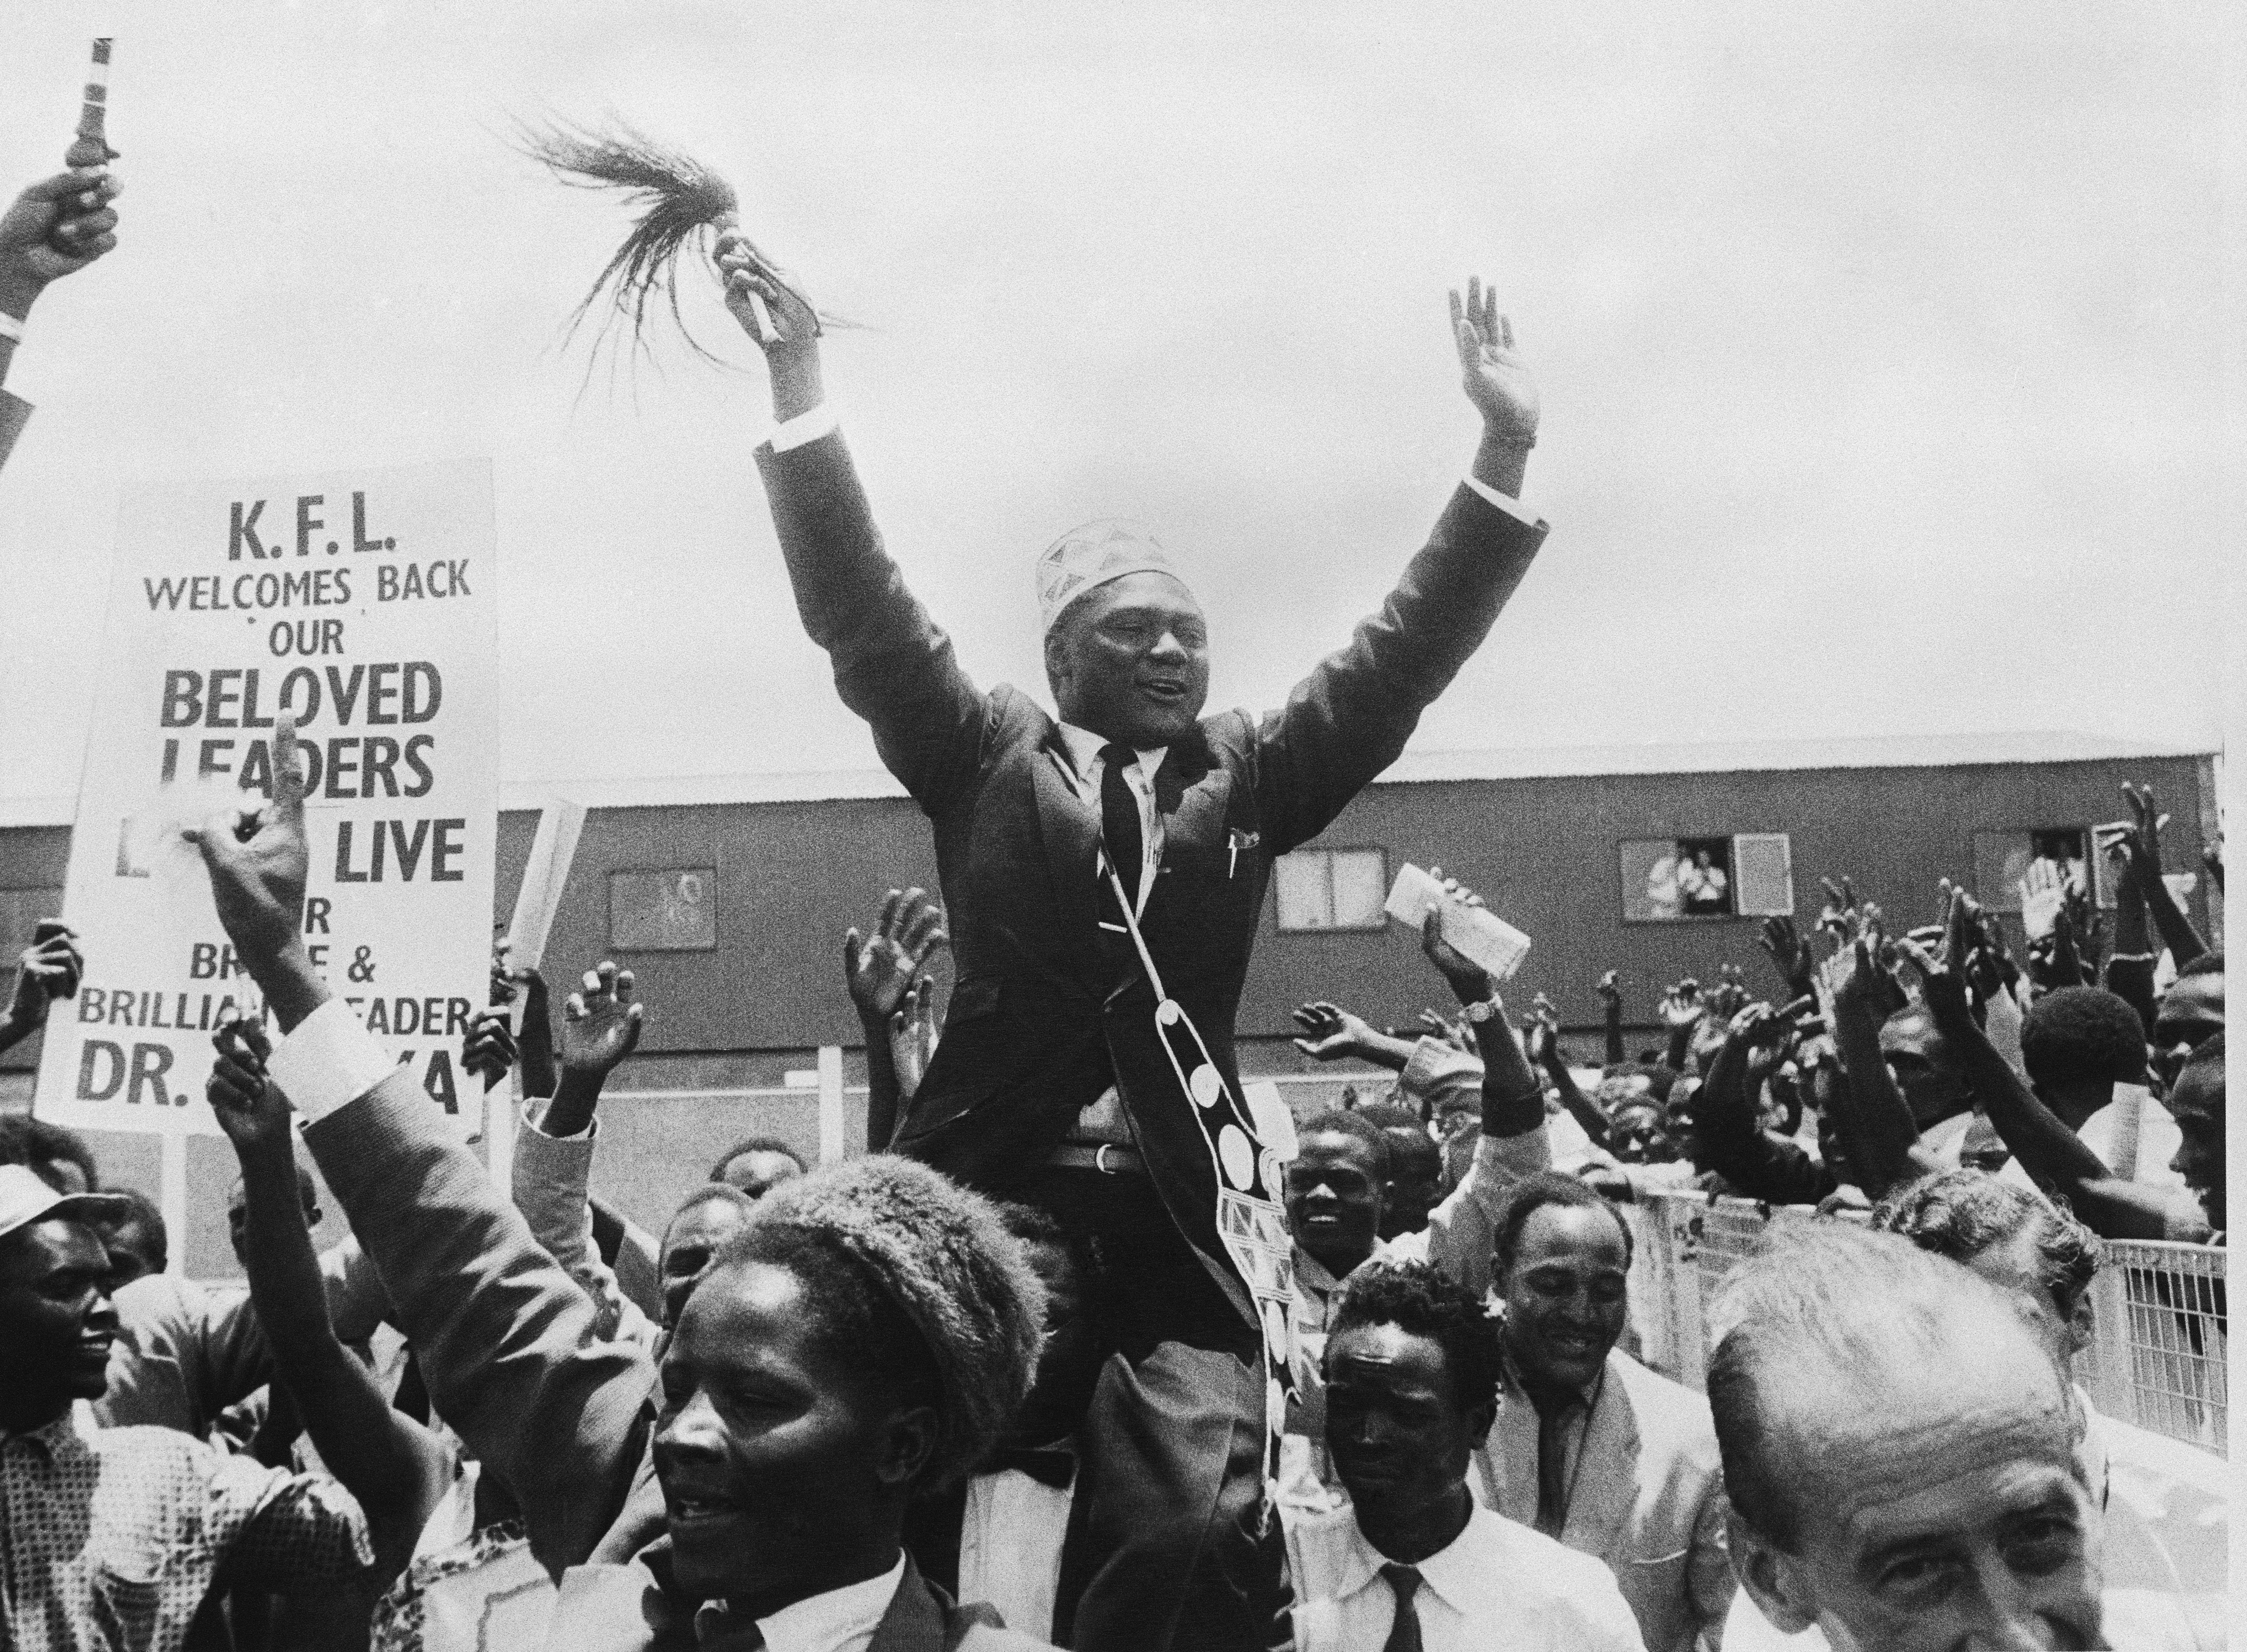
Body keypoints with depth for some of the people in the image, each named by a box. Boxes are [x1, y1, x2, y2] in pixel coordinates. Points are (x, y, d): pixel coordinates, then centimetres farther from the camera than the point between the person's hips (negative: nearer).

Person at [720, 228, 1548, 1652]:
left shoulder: (1247, 778, 13)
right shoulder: (988, 764, 8)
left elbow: (1406, 655, 9)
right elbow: (864, 617, -1)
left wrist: (1505, 450, 2)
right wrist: (802, 384, -9)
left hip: (1184, 1215, 1)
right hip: (994, 1195, -1)